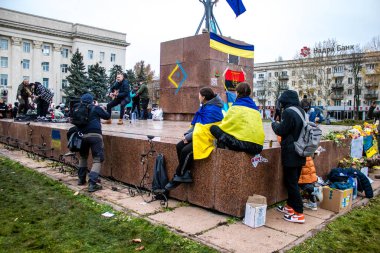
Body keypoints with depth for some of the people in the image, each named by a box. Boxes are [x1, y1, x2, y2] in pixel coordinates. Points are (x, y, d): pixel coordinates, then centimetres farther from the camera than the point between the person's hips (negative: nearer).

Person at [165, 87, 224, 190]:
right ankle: (185, 174, -2)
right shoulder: (204, 107, 13)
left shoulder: (212, 110, -18)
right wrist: (187, 133, 2)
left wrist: (189, 136, -16)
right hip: (200, 135, 10)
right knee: (179, 146, -4)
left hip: (208, 138, -10)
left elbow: (205, 128, -23)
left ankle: (178, 177, -4)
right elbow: (197, 124, 16)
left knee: (186, 151, -23)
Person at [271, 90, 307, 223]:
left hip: (290, 153, -9)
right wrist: (280, 124, 14)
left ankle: (299, 214, 1)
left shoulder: (288, 112, -18)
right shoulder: (301, 111, 10)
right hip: (299, 152, 9)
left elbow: (281, 131, -15)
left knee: (291, 182, -2)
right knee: (292, 181, 19)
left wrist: (274, 124, 4)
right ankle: (290, 205, 31)